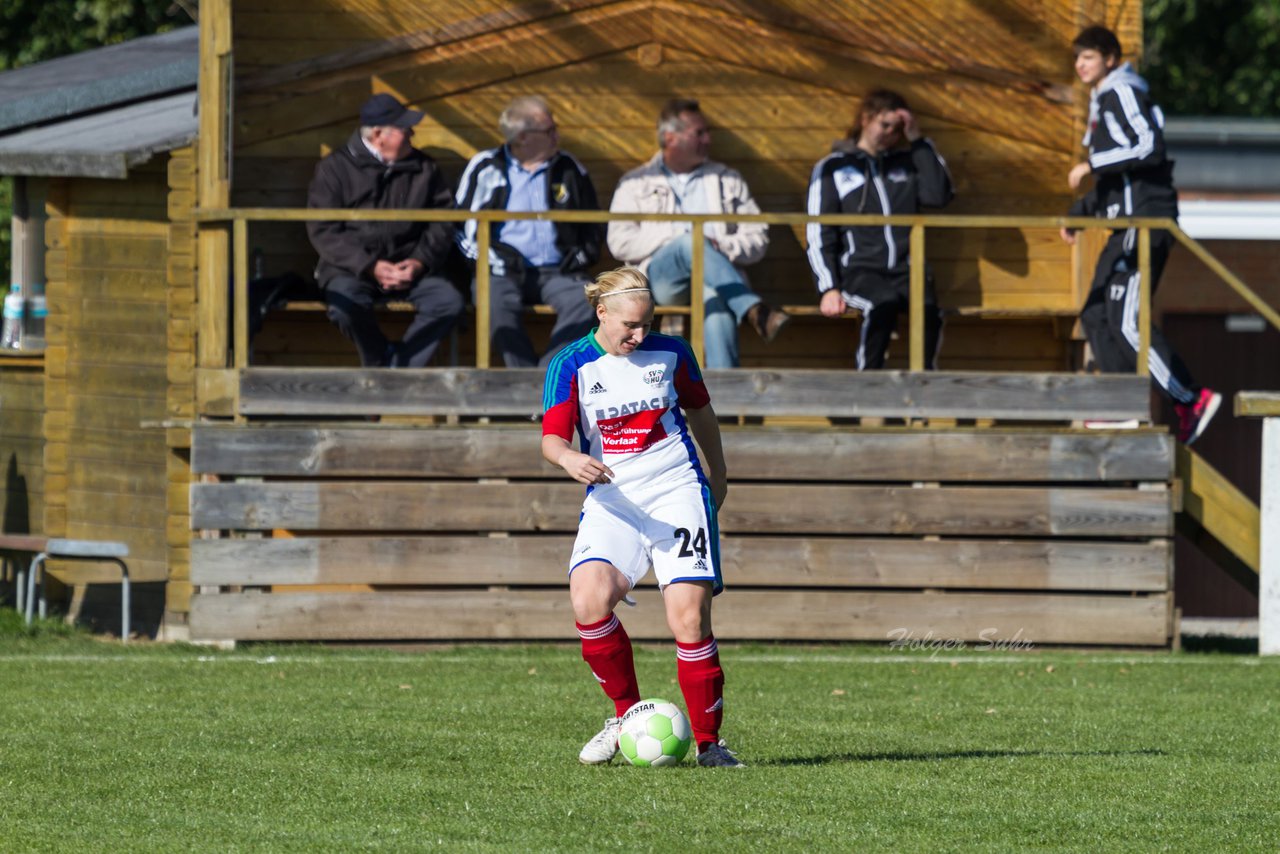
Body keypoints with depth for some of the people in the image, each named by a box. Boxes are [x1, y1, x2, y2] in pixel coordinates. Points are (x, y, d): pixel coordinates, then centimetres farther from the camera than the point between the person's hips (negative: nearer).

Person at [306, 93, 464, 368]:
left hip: (411, 268, 3)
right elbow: (322, 231, -4)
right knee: (344, 305, -34)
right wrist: (369, 266, -15)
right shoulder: (335, 168, 2)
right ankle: (380, 360, -6)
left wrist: (420, 262, -10)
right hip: (352, 268, -3)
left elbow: (442, 224, 10)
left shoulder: (424, 169, 12)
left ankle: (398, 369, -15)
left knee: (448, 301, -24)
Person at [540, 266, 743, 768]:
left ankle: (708, 742, -1)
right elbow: (552, 438, -11)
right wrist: (569, 458, -34)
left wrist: (718, 474, 31)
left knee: (689, 615, -14)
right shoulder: (571, 365, -2)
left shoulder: (671, 354, 4)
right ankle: (626, 713, -4)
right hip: (611, 500, 0)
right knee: (589, 598, -25)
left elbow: (699, 411, 21)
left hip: (678, 493, 0)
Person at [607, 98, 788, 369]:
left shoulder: (727, 180, 25)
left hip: (715, 278, 1)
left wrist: (722, 246, -7)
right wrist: (678, 242, -6)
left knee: (716, 300, -38)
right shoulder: (636, 184, 19)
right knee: (690, 244, -36)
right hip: (661, 280, -1)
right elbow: (620, 243, 4)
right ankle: (755, 312, -49)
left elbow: (757, 238, 15)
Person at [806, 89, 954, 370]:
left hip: (907, 271, 3)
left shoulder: (906, 163, 22)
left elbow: (939, 195, 3)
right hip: (860, 271, -3)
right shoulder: (833, 167, 13)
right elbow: (819, 236, 7)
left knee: (929, 310, -32)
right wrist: (828, 289, -8)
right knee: (883, 305, -37)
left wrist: (918, 141, 7)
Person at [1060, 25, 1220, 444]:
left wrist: (1091, 163, -18)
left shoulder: (1123, 93, -8)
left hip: (1145, 218, -10)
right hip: (1128, 222, 10)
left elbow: (1149, 146, -23)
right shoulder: (1102, 100, 22)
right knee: (1096, 316, 8)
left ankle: (1190, 400, -14)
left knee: (1127, 321, -15)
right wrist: (1079, 212, 24)